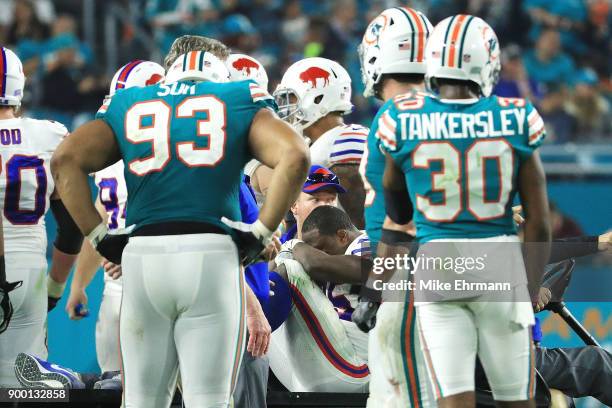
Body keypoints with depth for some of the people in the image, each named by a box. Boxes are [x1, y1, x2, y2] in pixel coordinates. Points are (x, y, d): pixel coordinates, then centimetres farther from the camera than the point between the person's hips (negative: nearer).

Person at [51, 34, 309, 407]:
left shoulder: (130, 107, 18)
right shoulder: (238, 101, 12)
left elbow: (67, 160, 3)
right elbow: (294, 156, -4)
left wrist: (100, 237, 6)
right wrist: (261, 233, 1)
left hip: (142, 254, 2)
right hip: (212, 252, -2)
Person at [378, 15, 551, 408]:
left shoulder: (405, 121, -4)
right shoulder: (516, 120, -4)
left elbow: (397, 213, 11)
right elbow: (539, 224, 0)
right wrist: (530, 294, 9)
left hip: (436, 265, 0)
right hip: (501, 263, 0)